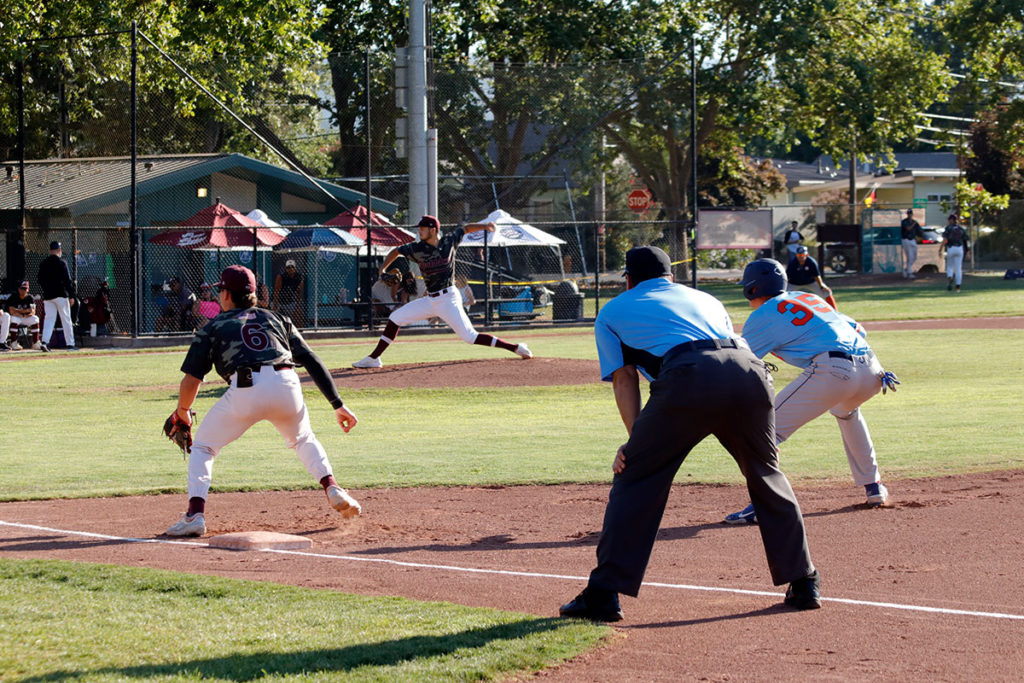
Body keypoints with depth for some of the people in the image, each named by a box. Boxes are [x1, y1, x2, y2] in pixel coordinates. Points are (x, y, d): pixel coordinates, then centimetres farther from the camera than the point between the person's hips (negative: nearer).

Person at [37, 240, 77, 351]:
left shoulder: (43, 263, 7)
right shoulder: (60, 262, -9)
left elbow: (40, 280, 12)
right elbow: (67, 280, -10)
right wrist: (71, 295, -6)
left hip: (47, 296, 5)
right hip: (60, 295, -5)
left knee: (49, 318, 5)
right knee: (66, 319, 2)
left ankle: (44, 341, -11)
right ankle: (70, 344, 3)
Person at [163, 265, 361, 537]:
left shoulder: (212, 328, 21)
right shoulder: (277, 319, 29)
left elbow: (192, 379, 12)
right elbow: (313, 362, 22)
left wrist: (183, 410, 30)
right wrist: (338, 404, 22)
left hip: (245, 390, -3)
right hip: (287, 387, 3)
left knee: (202, 446, 17)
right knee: (303, 440, 33)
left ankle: (195, 515, -1)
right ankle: (333, 489, 12)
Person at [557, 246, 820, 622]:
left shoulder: (613, 312, 29)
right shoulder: (705, 299, 40)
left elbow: (624, 377, 19)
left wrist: (637, 440, 11)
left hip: (690, 378, -4)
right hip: (749, 371, 4)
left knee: (635, 477, 8)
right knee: (766, 474, 23)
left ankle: (604, 594, 2)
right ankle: (804, 584, 24)